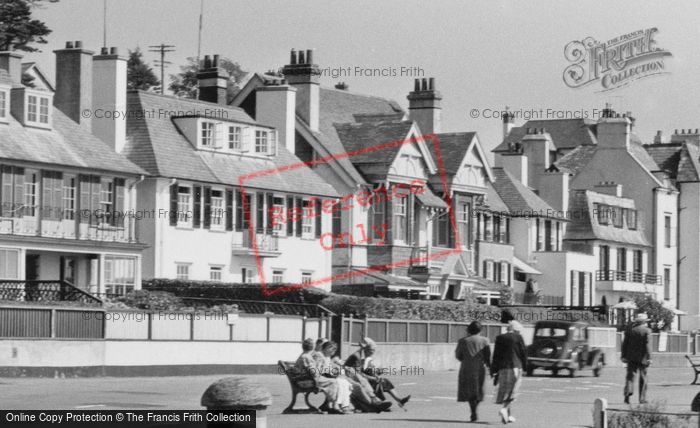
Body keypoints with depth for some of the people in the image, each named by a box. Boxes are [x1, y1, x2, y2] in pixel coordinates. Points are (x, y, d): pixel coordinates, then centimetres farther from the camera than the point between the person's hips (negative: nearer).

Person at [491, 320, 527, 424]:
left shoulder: (499, 338, 5)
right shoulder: (518, 338, -4)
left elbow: (496, 355, 4)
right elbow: (523, 353, -2)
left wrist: (493, 370, 6)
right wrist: (524, 365, 13)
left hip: (502, 368, 4)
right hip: (515, 367, -4)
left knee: (505, 391, 12)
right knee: (512, 391, -3)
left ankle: (508, 415, 13)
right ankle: (504, 409, -24)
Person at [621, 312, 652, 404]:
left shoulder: (630, 329, 4)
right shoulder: (646, 330, -7)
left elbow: (625, 343, 5)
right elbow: (648, 345, -12)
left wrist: (624, 356, 10)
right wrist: (649, 358, -11)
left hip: (631, 357, 2)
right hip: (642, 357, -2)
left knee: (630, 375, 1)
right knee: (643, 378, 7)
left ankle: (628, 392, -24)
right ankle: (642, 398, 8)